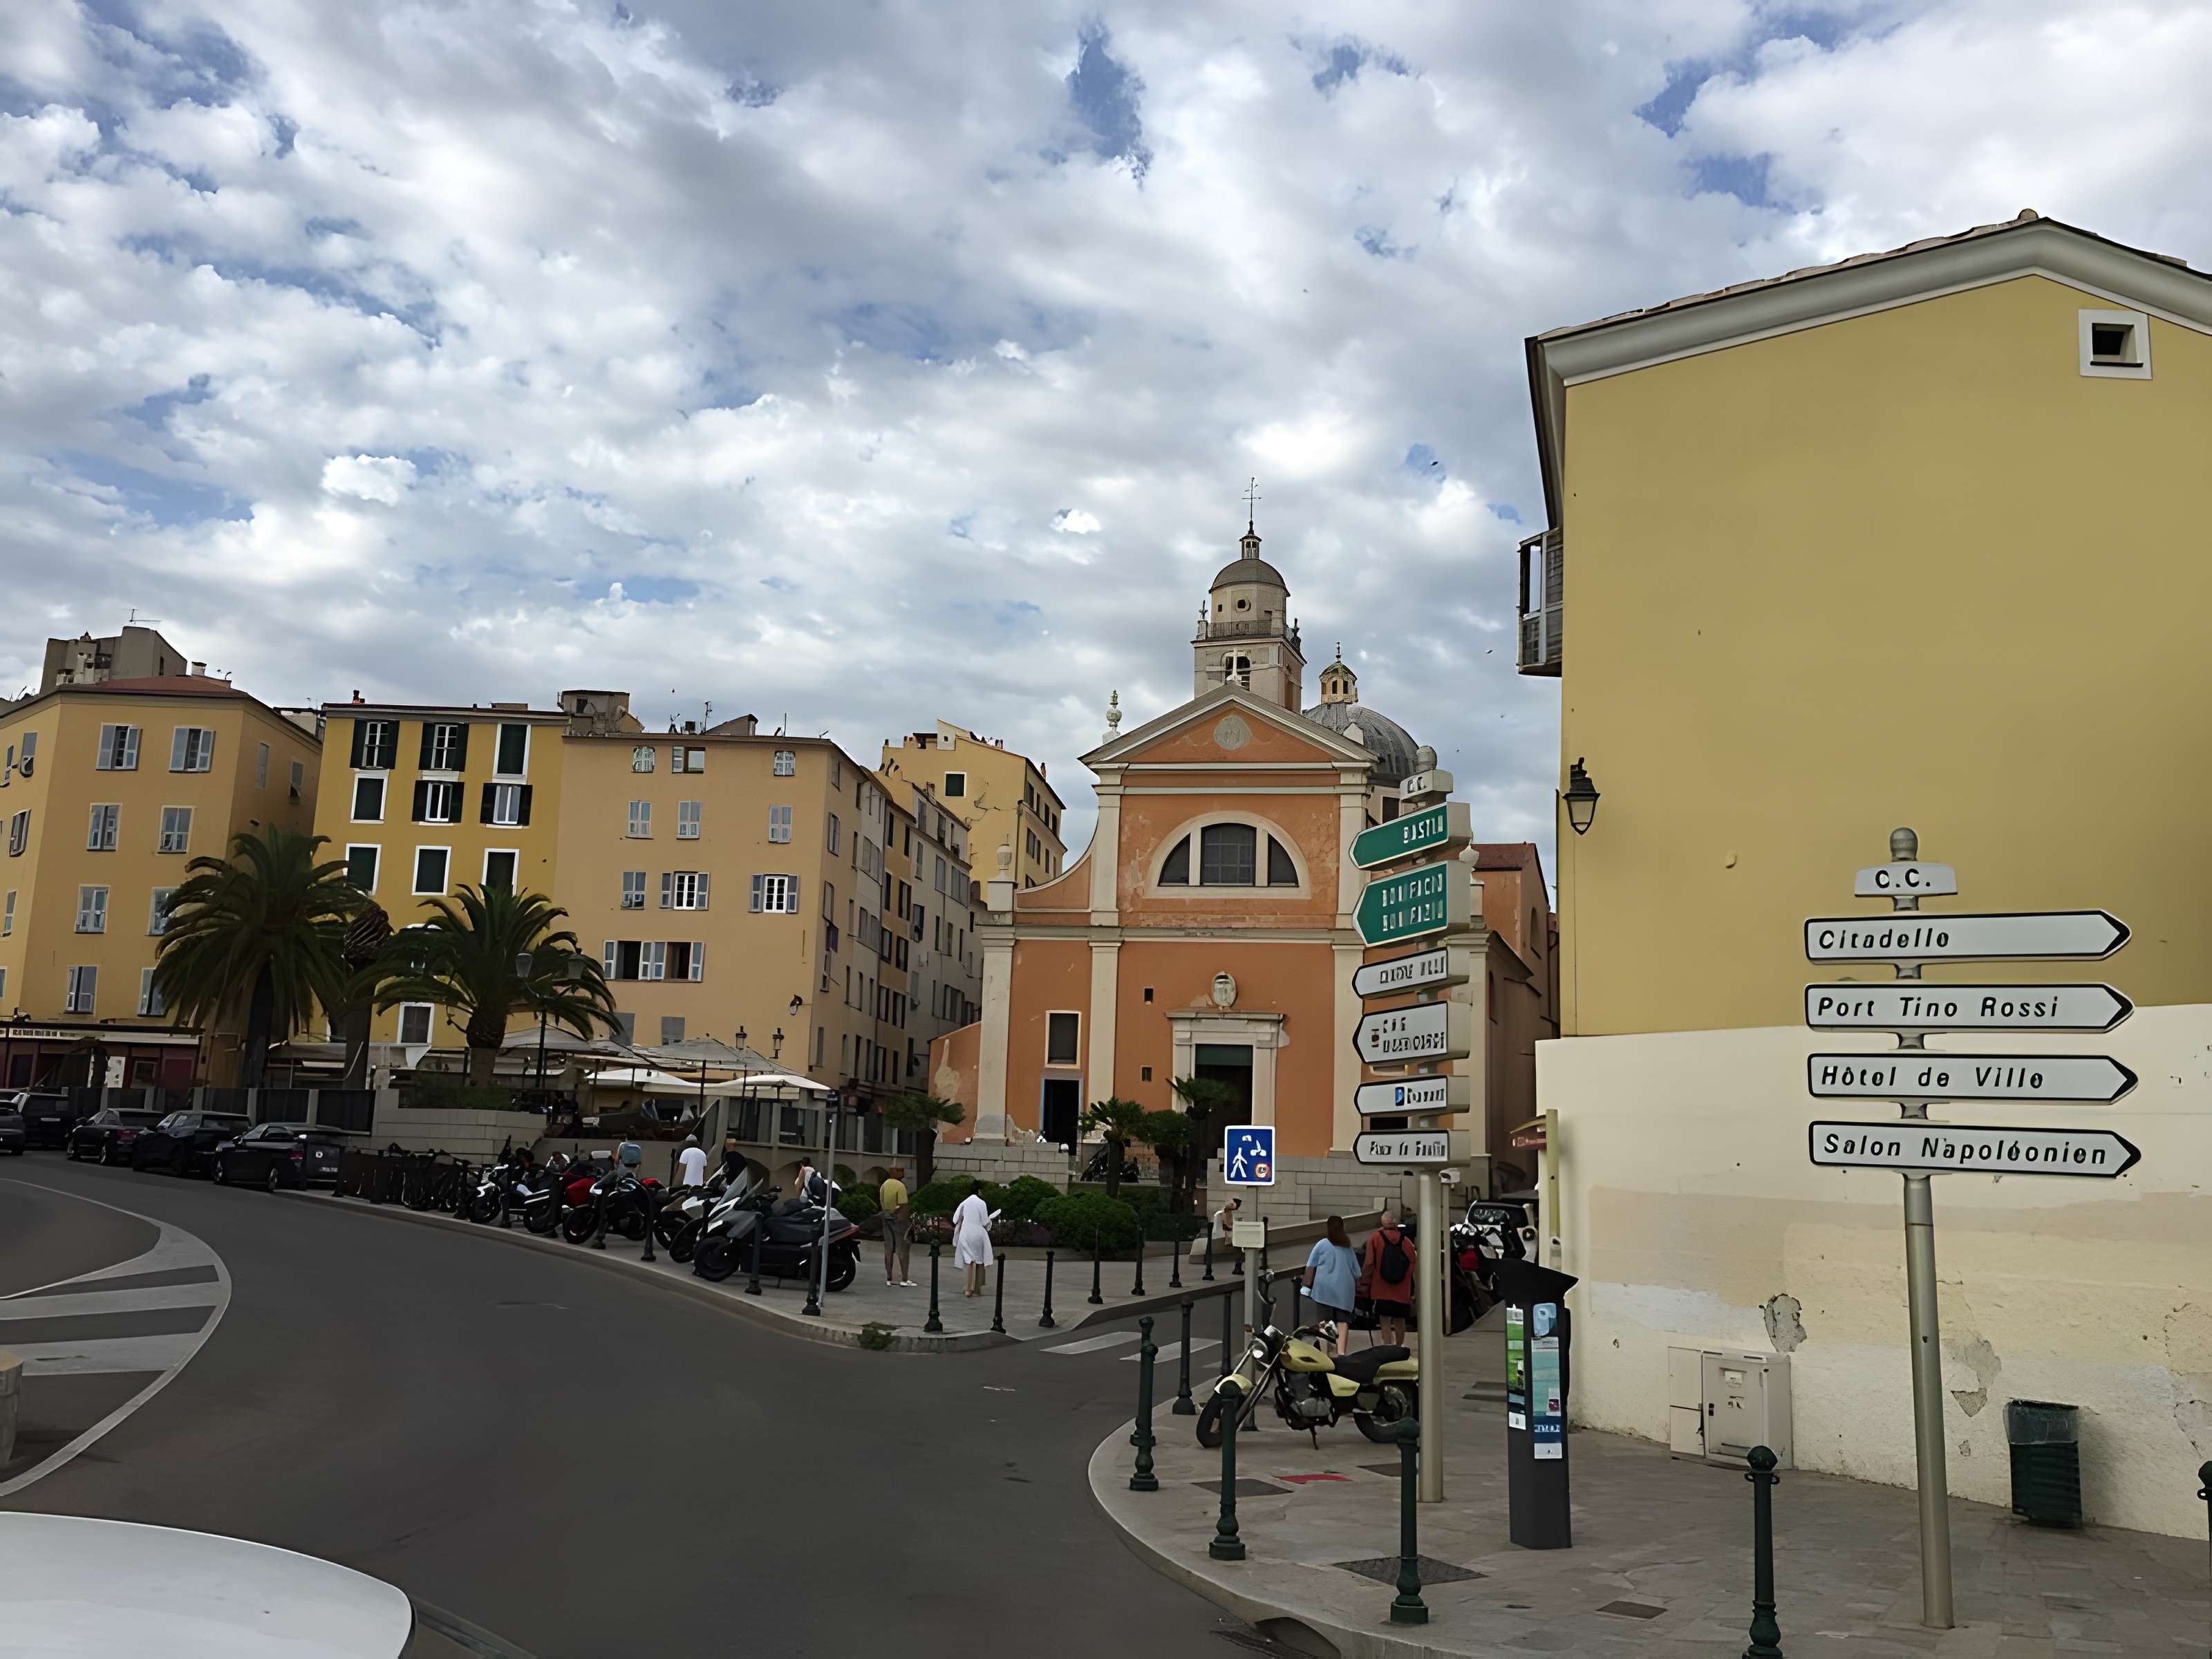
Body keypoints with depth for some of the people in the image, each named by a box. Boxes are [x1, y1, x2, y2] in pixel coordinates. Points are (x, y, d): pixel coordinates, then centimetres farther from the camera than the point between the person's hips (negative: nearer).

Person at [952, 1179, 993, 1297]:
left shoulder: (964, 1202, 2)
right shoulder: (981, 1203, -8)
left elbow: (956, 1219, 3)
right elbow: (985, 1222, -7)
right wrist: (989, 1221, 13)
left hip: (966, 1235, 3)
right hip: (979, 1234, -3)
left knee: (970, 1261, 4)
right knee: (980, 1261, 11)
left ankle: (969, 1289, -8)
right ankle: (977, 1289, 15)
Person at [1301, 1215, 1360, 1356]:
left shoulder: (1322, 1244, 0)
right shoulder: (1348, 1247, 11)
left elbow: (1310, 1268, 1)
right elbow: (1356, 1272, 16)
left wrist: (1307, 1285, 7)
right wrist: (1357, 1289, 26)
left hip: (1324, 1290, -2)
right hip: (1345, 1291, 3)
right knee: (1342, 1323, 3)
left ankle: (1325, 1353, -5)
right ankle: (1341, 1351, -9)